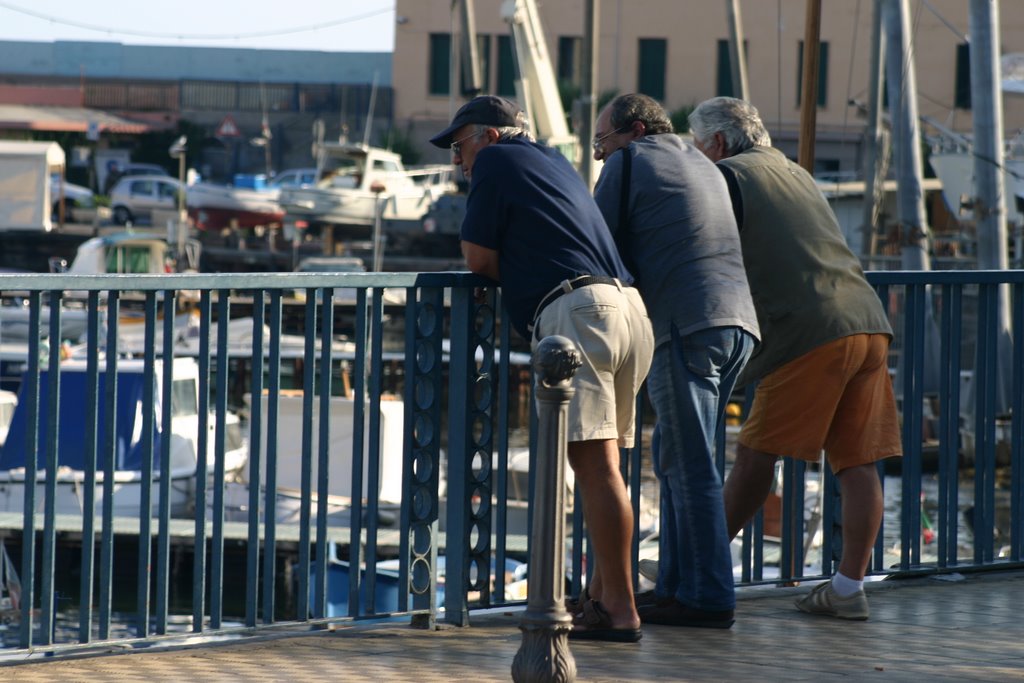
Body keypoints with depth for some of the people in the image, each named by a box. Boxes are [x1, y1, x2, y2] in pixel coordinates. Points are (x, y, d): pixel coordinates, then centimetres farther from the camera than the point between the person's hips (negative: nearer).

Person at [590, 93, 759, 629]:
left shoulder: (630, 162, 5)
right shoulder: (704, 166, 27)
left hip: (686, 327, -8)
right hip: (739, 321, 8)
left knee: (690, 466, -7)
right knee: (675, 458, 15)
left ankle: (707, 597, -8)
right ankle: (676, 584, 15)